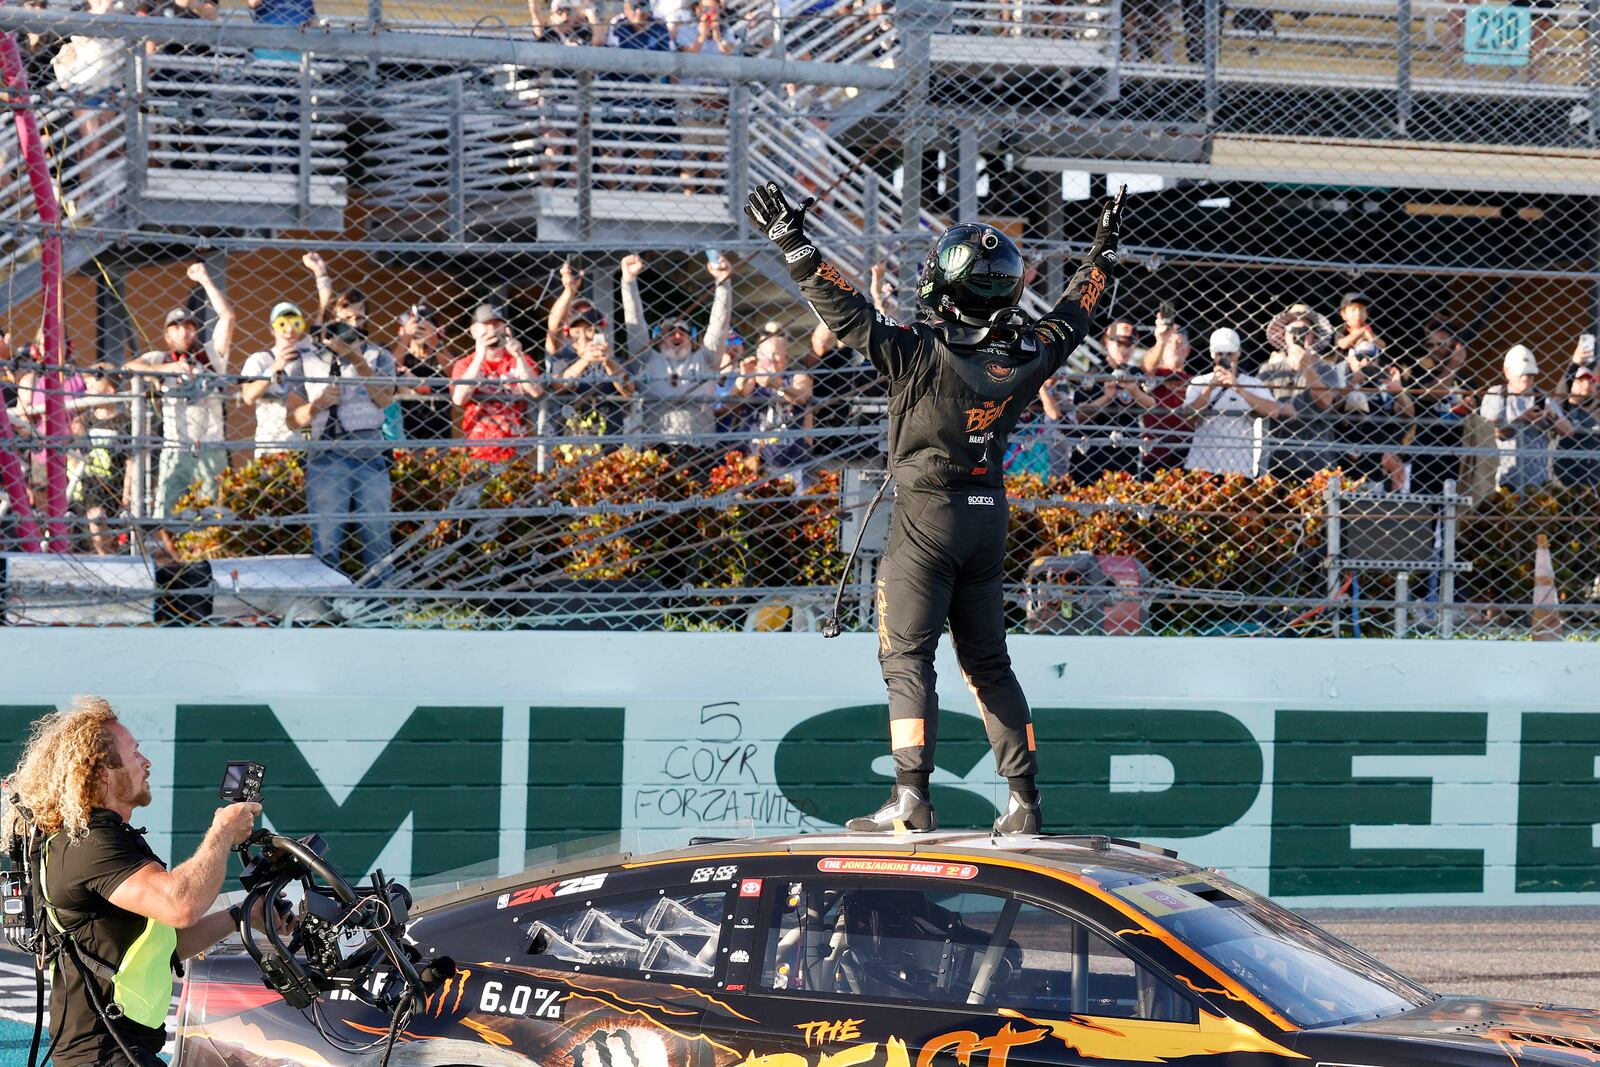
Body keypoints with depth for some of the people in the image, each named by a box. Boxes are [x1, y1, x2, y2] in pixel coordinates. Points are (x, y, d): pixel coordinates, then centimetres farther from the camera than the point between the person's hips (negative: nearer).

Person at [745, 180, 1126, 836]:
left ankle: (912, 796, -16)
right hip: (990, 517, 5)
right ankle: (1024, 800, 11)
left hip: (927, 516, -5)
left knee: (907, 658, -5)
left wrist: (792, 243, -15)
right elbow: (1072, 315, 17)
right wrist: (1104, 253, 33)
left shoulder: (921, 351, -18)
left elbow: (849, 314, -20)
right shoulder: (1027, 356, -2)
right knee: (988, 663, 13)